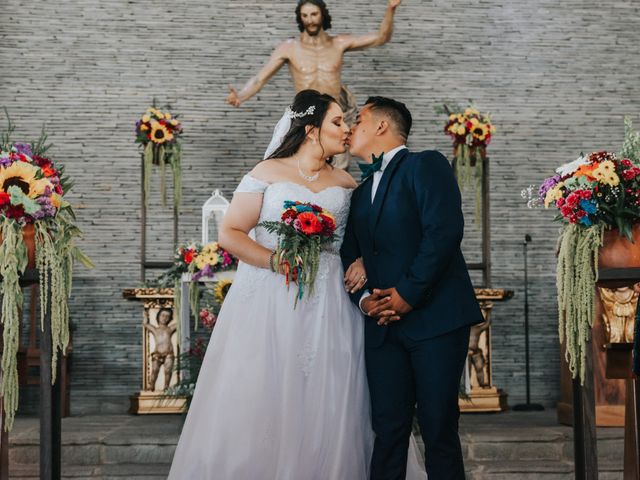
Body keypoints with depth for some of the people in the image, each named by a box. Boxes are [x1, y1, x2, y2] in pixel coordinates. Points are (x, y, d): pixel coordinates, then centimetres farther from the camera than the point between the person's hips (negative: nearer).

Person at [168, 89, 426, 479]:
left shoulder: (346, 182, 12)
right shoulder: (267, 173, 1)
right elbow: (230, 233, -2)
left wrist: (362, 262, 0)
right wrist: (275, 260, -15)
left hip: (329, 306, 3)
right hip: (269, 301, -3)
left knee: (328, 411, 2)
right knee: (262, 404, -2)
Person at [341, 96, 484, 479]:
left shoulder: (426, 165, 0)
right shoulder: (361, 192, 23)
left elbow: (444, 231, -14)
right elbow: (351, 255, 19)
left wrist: (408, 293, -15)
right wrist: (363, 298, 0)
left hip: (435, 317, -6)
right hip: (383, 325, 6)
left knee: (439, 426, -3)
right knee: (388, 428, 3)